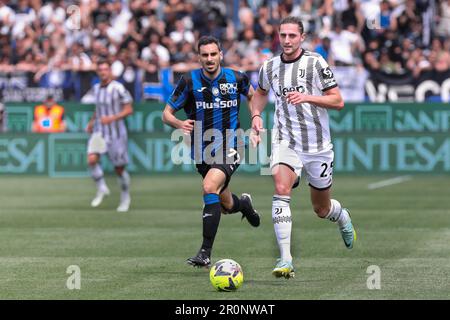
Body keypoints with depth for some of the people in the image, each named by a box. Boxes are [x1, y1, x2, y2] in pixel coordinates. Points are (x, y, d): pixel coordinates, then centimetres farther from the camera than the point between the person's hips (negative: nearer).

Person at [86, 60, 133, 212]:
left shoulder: (118, 88, -12)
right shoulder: (96, 88, 8)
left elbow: (129, 109, -11)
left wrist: (112, 118, -23)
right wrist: (92, 121, 14)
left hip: (116, 133, -4)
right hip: (99, 132, 4)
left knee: (119, 169, 3)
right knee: (92, 159, -20)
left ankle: (125, 198, 25)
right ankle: (101, 189, 0)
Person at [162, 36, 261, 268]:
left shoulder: (236, 78, -3)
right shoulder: (189, 81, -7)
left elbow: (252, 95, 20)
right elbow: (166, 114, -4)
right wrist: (180, 124, -26)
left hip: (229, 149, -2)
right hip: (202, 151, 2)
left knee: (210, 187, -28)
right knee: (227, 205, 14)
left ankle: (206, 253, -28)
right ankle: (243, 203, 55)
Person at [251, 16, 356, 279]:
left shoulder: (315, 63, -9)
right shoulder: (270, 67, 3)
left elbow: (338, 101, -10)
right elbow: (261, 92, 25)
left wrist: (307, 97, -24)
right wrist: (256, 115, 6)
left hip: (318, 146, -1)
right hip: (285, 142, 1)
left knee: (322, 209, 12)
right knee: (281, 189, -27)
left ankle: (343, 217, 52)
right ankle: (285, 260, -29)